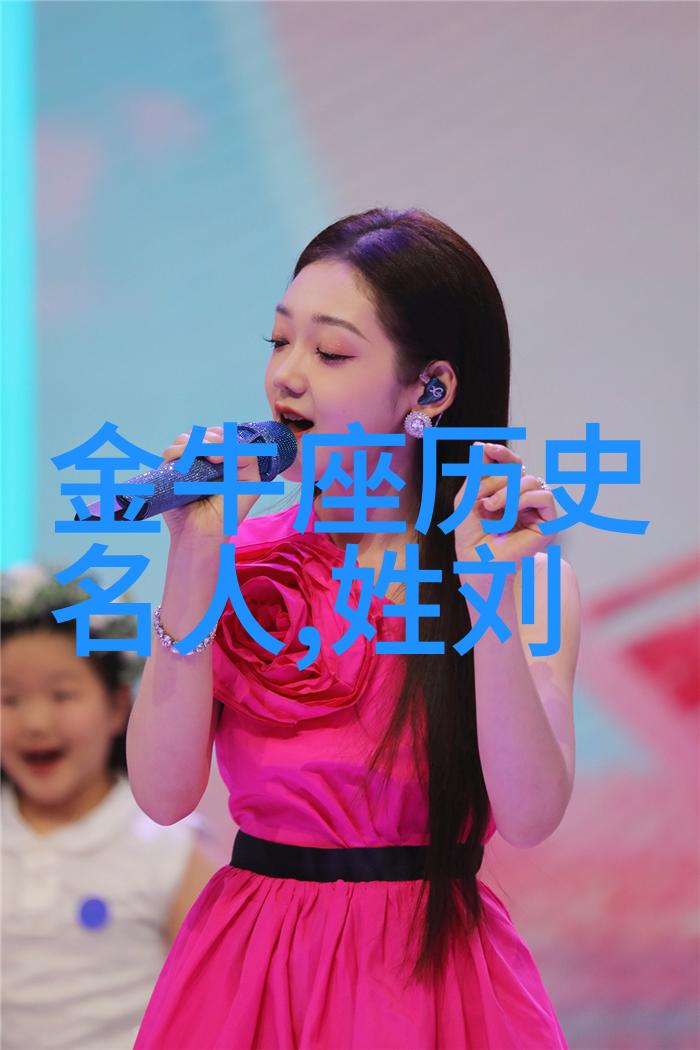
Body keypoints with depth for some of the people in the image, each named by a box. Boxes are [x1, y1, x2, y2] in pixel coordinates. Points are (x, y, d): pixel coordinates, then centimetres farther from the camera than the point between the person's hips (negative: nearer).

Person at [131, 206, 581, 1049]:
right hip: (251, 971, 2)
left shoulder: (524, 570, -4)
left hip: (432, 973, -2)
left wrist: (491, 595, -21)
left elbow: (529, 817, -14)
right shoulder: (238, 558, 0)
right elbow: (163, 791, -9)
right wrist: (196, 560, -13)